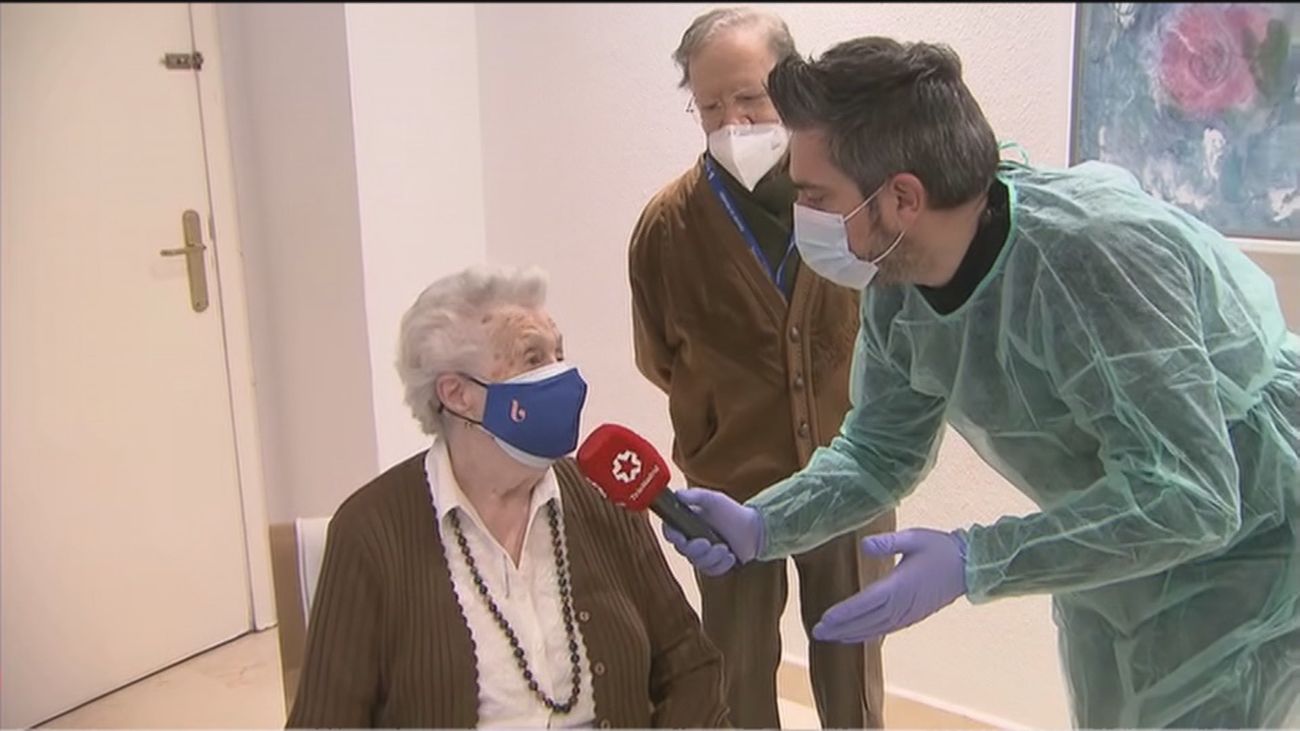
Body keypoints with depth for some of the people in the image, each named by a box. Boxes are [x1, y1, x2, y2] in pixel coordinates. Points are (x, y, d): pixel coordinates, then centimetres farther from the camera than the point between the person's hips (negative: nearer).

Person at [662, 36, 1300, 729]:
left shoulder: (1093, 256, -36)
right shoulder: (897, 285, -12)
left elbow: (1185, 499, -36)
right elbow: (879, 452, -1)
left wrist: (974, 563, -35)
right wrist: (759, 525, -16)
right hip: (1119, 542, 7)